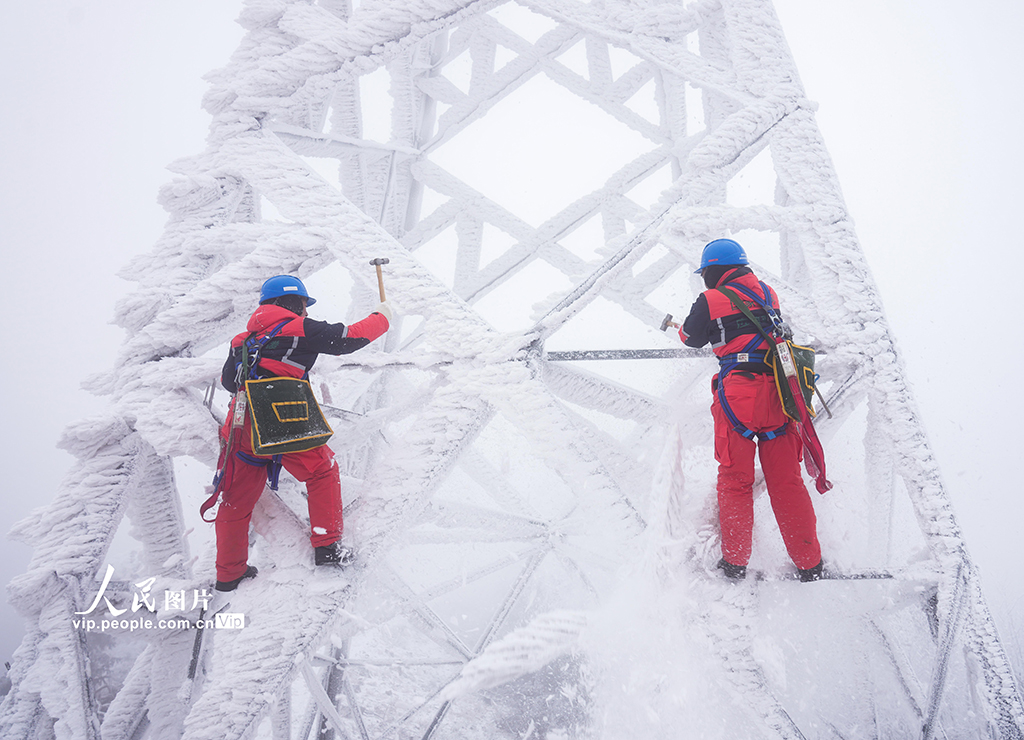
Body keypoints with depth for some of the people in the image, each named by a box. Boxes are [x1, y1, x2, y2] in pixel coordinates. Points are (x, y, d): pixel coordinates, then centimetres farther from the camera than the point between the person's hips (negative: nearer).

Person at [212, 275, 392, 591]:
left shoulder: (246, 337, 20)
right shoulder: (300, 328, 3)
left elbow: (228, 380, 27)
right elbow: (349, 338, 4)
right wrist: (381, 318, 20)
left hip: (240, 425, 6)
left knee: (236, 500, 16)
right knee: (323, 471, 17)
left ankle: (229, 574, 27)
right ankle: (326, 546, 14)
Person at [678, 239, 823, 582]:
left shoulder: (712, 300, -2)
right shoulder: (768, 294, 13)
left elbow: (691, 338, 12)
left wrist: (681, 324, 34)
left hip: (738, 396, -4)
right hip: (777, 394, 4)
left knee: (735, 480, 8)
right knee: (786, 480, 12)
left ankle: (735, 562, 15)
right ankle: (809, 564, 19)